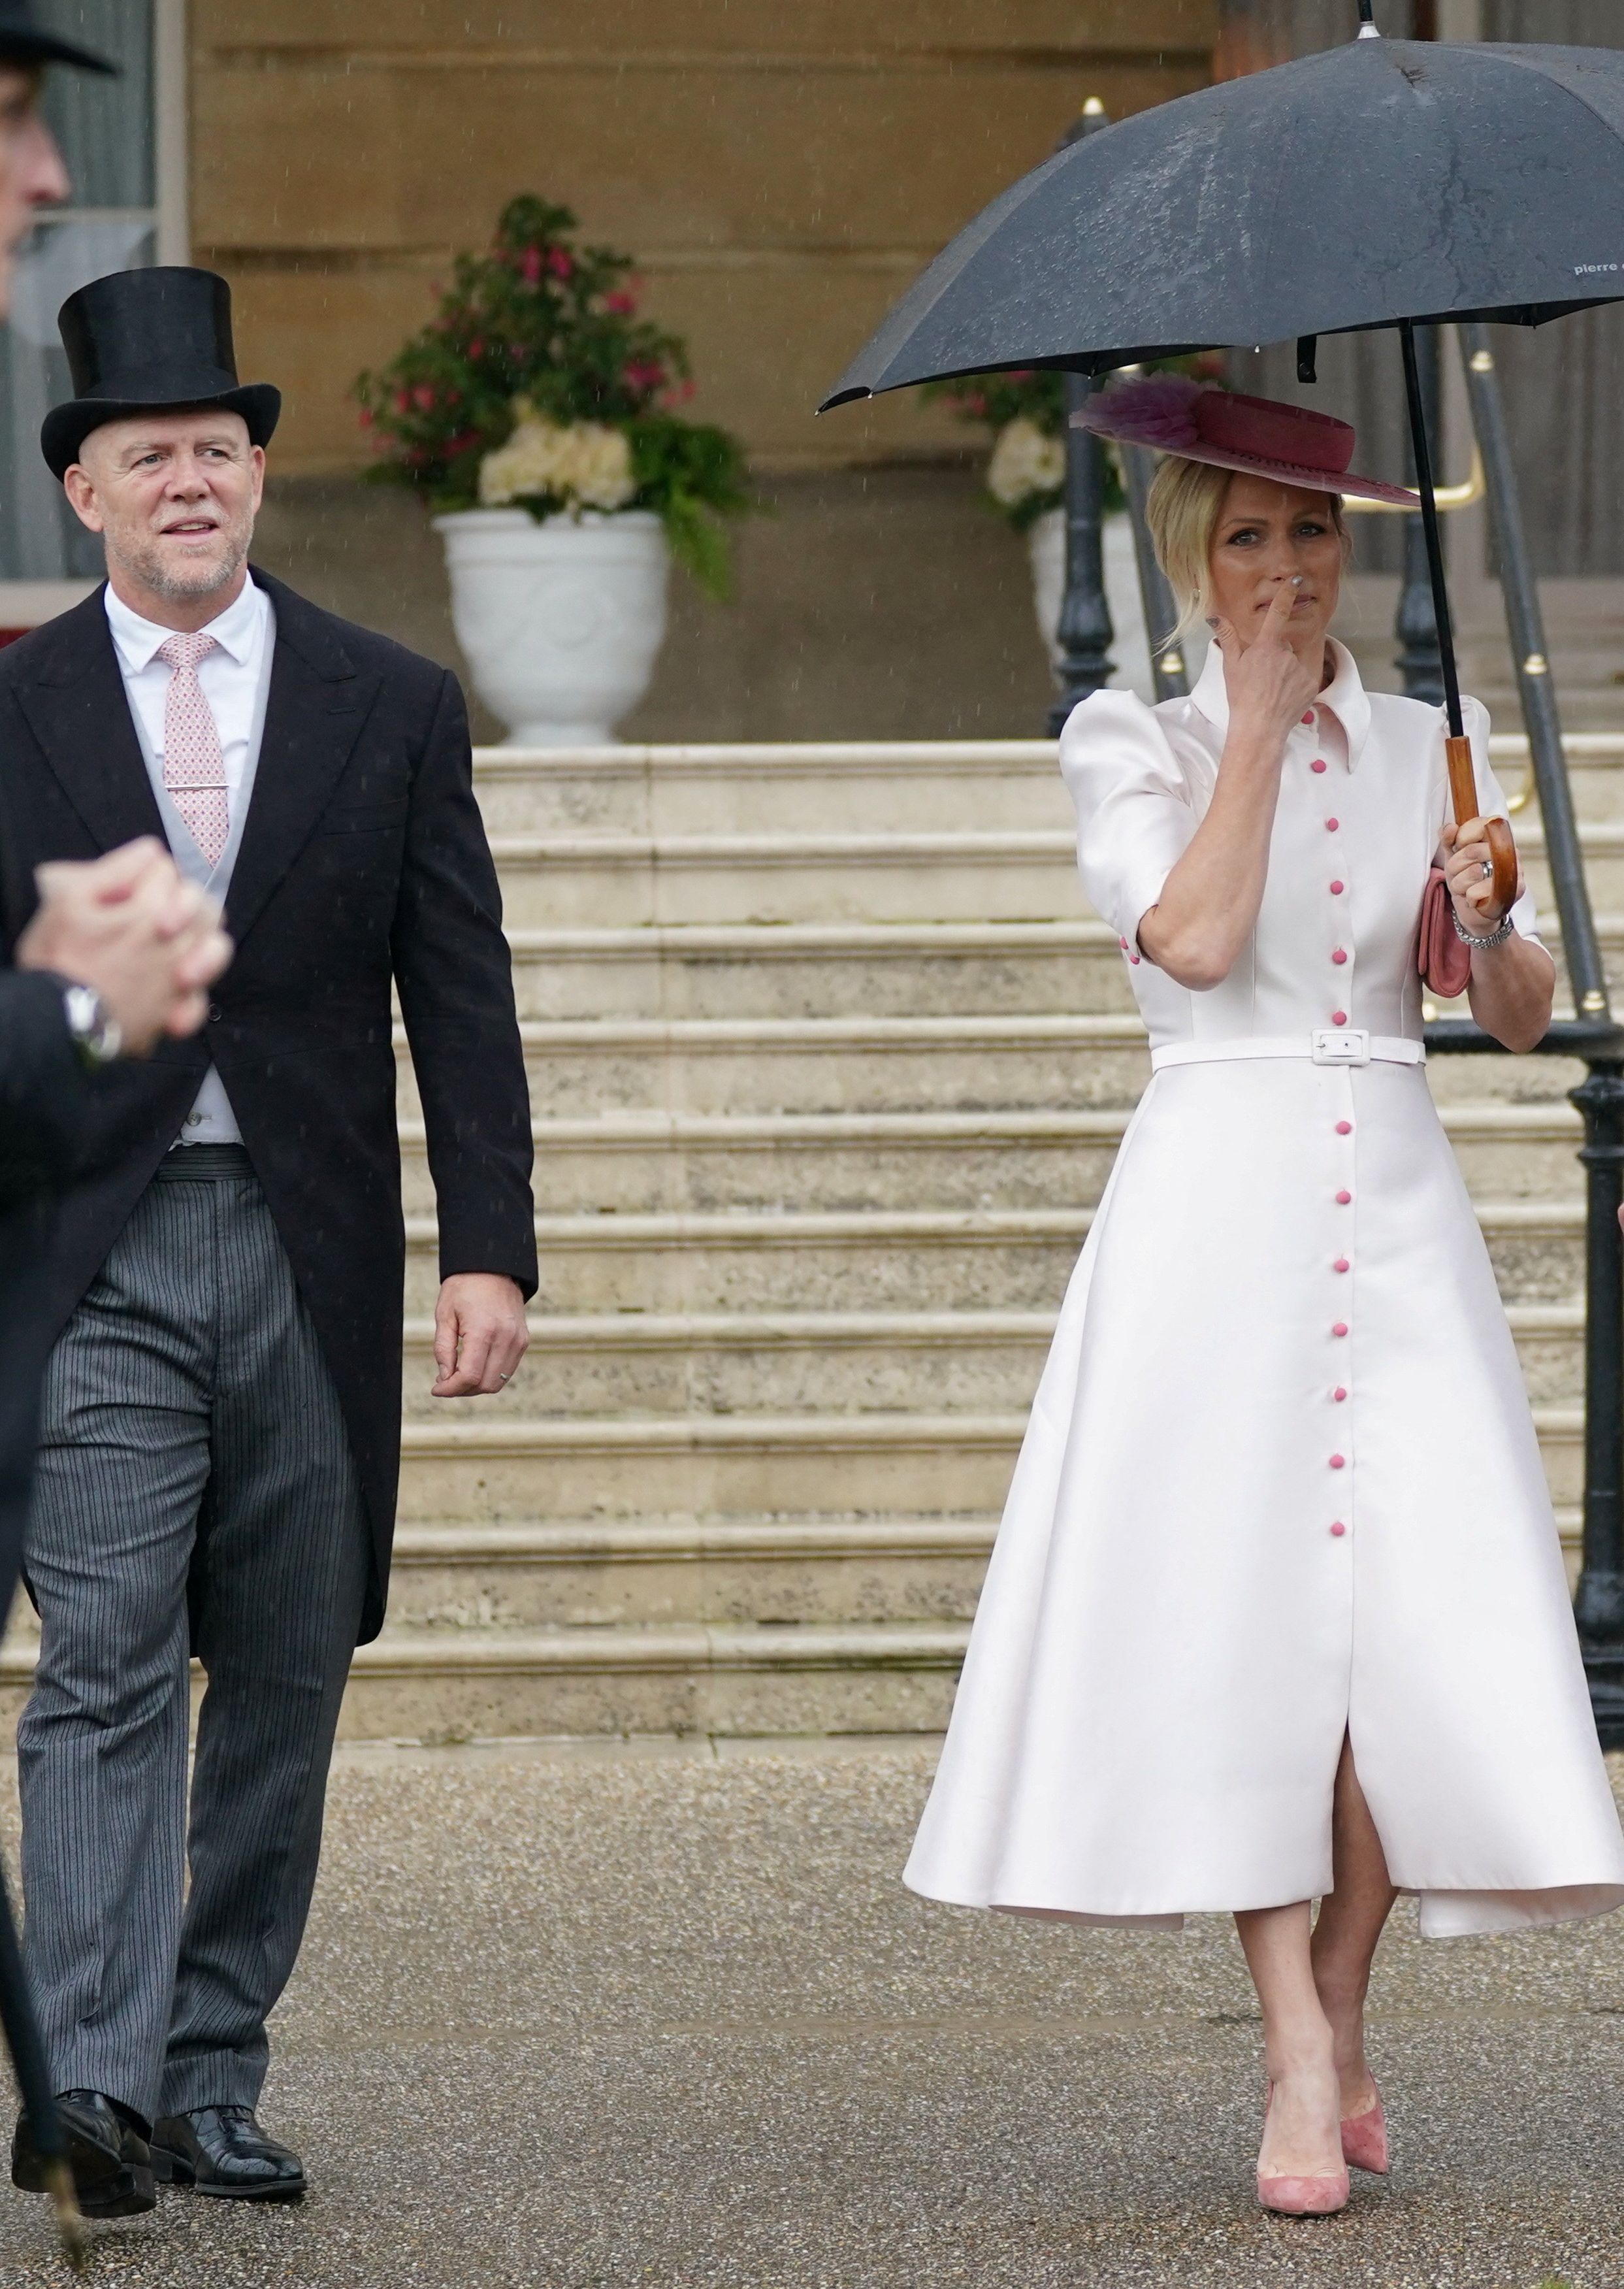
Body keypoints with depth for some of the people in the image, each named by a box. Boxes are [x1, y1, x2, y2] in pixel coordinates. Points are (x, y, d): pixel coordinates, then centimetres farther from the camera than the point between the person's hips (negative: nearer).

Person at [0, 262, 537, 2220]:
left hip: (314, 1256, 2)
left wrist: (489, 1246, -3)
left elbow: (459, 997, 5)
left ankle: (212, 2080, 15)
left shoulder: (391, 710, 7)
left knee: (285, 1683, 6)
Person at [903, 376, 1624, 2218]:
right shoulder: (1133, 748, 5)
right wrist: (1258, 720, -6)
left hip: (1396, 1202, 3)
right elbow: (1196, 936, -13)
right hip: (1216, 1210, -3)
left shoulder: (1426, 747, 14)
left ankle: (1337, 2004, 11)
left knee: (1426, 1616, -7)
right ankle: (1301, 2060, -4)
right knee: (1241, 1609, -8)